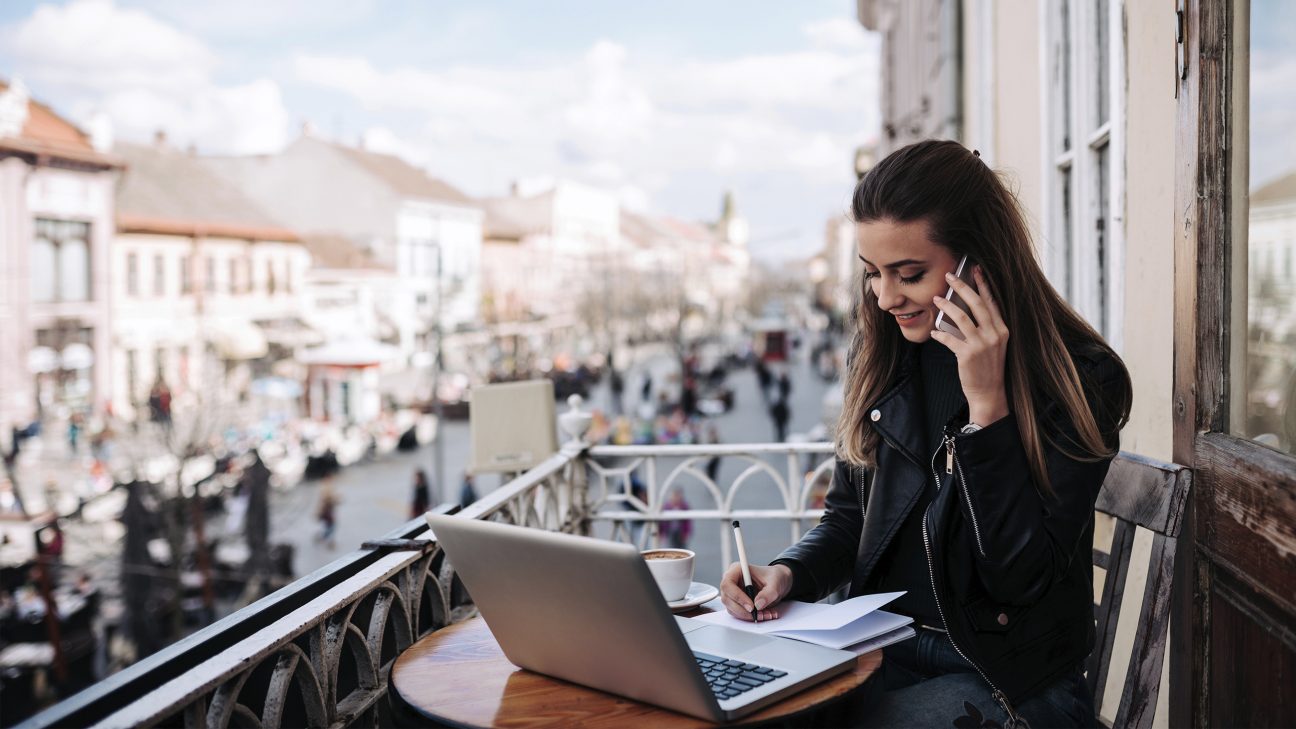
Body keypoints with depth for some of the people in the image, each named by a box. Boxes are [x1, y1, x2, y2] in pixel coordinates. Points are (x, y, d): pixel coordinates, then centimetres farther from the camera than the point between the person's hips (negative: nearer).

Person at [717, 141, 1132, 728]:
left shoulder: (1082, 378, -12)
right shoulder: (881, 354, 4)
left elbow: (1023, 578, -17)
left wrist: (987, 404, -23)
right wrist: (789, 573, -9)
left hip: (1009, 679, -5)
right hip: (884, 651, 5)